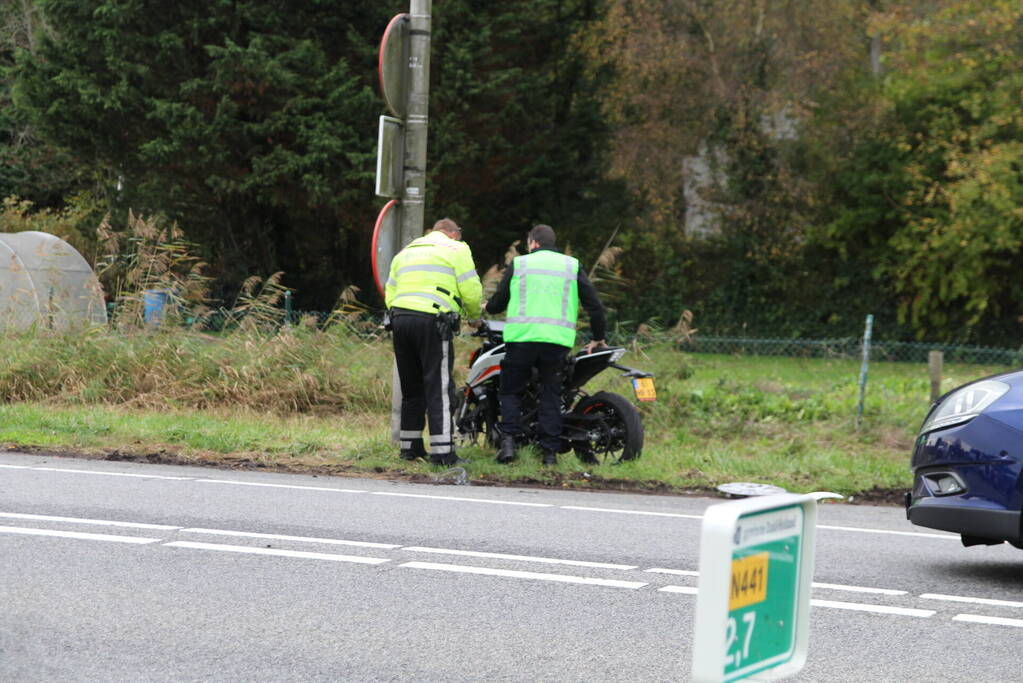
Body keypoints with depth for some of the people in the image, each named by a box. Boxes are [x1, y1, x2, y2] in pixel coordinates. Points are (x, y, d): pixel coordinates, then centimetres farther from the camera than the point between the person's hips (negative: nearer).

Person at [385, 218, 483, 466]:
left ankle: (409, 446, 17)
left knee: (411, 387, 14)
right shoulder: (455, 249, 7)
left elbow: (390, 294, 20)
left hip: (400, 318, 6)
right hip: (432, 322, -6)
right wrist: (474, 314, 18)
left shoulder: (404, 253, 26)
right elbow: (470, 290, 0)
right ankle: (442, 451, -12)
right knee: (439, 387, -7)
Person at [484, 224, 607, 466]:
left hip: (521, 337, -1)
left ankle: (509, 439, -10)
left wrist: (487, 308, 38)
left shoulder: (518, 264, 11)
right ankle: (550, 451, 2)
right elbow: (593, 304, 10)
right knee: (551, 394, 11)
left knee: (511, 391, 10)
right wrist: (598, 337, 21)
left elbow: (498, 302, 15)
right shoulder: (571, 265, 14)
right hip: (558, 341, 1)